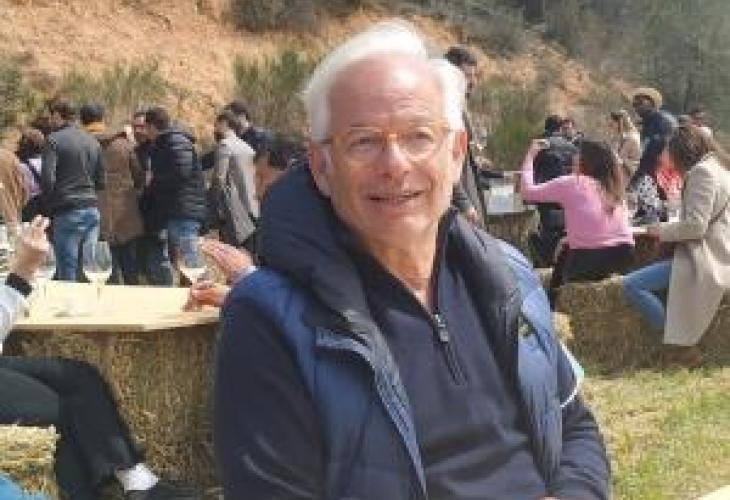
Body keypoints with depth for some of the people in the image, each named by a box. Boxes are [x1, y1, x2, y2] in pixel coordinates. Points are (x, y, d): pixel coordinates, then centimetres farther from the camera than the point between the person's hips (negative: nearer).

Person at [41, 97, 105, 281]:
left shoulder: (54, 140, -5)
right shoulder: (93, 141, 14)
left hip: (67, 212, -6)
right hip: (92, 210, 6)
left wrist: (49, 204, 3)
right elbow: (101, 181, 15)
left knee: (67, 273, -4)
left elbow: (47, 180, -12)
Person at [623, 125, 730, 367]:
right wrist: (669, 230, 15)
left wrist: (662, 231, -7)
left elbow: (695, 226, -23)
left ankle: (681, 343, -10)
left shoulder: (702, 172, -16)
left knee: (632, 284, -18)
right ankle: (682, 337, 16)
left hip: (704, 261, -11)